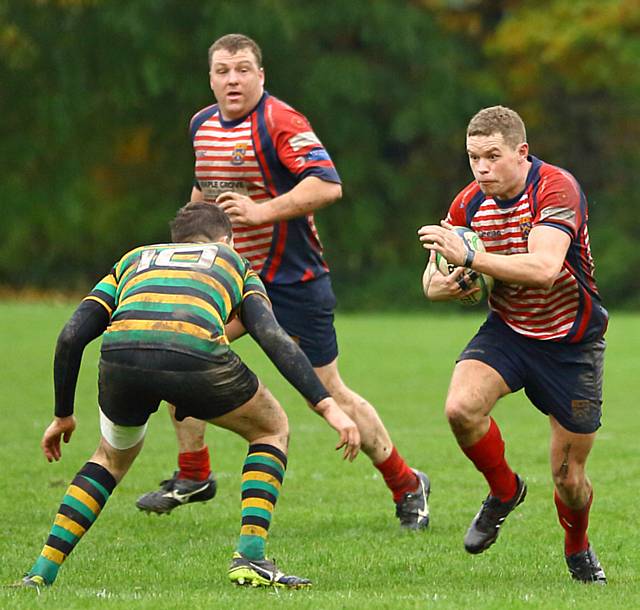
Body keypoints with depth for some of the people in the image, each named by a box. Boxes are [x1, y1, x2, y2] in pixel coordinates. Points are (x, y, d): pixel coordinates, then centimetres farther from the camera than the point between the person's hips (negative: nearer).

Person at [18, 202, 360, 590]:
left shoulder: (133, 260, 38)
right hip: (194, 351, -3)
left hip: (121, 351, 3)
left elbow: (71, 336, 26)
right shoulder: (233, 260, 33)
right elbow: (273, 338, 14)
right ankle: (250, 559, 11)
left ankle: (42, 572, 24)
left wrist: (63, 415, 37)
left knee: (114, 456, 34)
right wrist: (327, 406, 10)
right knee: (273, 430, 26)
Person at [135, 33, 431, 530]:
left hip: (293, 279, -7)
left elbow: (328, 185, -29)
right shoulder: (202, 125, 6)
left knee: (328, 391, -4)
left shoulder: (280, 121, -18)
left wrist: (262, 212, -33)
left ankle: (407, 486, 11)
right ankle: (193, 476, 12)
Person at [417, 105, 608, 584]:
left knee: (568, 478, 2)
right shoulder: (470, 204, -6)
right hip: (508, 331, 4)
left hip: (571, 343, -4)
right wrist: (443, 284, -21)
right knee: (461, 407, -27)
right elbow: (434, 279, 4)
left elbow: (544, 268, -38)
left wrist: (470, 257, -43)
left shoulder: (557, 189, -24)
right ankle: (504, 491, 3)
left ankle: (578, 547, 37)